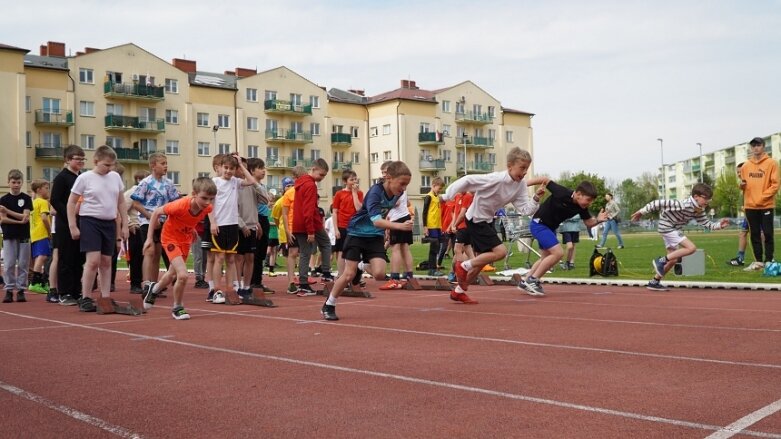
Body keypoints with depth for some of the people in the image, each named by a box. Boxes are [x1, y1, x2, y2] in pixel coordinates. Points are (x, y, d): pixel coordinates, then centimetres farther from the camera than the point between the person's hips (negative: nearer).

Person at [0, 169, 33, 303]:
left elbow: (25, 216, -7)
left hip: (23, 236, 0)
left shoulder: (26, 198, 3)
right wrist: (19, 221, -13)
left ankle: (21, 290, 8)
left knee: (23, 264, 2)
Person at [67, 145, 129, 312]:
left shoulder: (115, 177, 6)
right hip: (90, 221, -5)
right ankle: (85, 298, -2)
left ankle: (106, 297, 15)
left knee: (106, 262, 8)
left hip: (109, 223, 5)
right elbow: (71, 202, -2)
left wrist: (124, 225, 10)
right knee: (93, 260, -13)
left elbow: (121, 202, 14)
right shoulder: (85, 178, -6)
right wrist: (73, 226, -7)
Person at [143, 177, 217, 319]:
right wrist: (149, 237, -17)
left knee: (173, 274, 24)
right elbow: (156, 212, -20)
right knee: (183, 275, -21)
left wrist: (192, 228, 5)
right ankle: (178, 308, 5)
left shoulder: (207, 208, -22)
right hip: (170, 237, -6)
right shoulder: (180, 205, -36)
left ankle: (155, 289, 56)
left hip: (186, 239, 6)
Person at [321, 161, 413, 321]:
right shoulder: (375, 192, -28)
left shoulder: (396, 193, -7)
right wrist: (399, 226, -52)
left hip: (376, 236, 5)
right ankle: (328, 306, 13)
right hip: (357, 233, -5)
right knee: (349, 274, -5)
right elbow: (376, 220, -40)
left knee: (380, 274, -13)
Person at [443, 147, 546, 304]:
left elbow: (525, 210, -8)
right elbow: (468, 180, -26)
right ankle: (464, 266, 1)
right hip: (476, 220, -9)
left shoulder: (521, 185, -6)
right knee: (500, 252, -17)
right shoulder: (497, 179, -29)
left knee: (484, 259, 14)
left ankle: (459, 291, 28)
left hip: (487, 220, 9)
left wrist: (536, 197, -24)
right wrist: (447, 196, -23)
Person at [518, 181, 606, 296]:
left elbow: (589, 223, 2)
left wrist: (598, 220, -19)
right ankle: (532, 280, -9)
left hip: (550, 228, 9)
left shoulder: (582, 207, -9)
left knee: (546, 257, 20)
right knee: (558, 253, -19)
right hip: (539, 224, -9)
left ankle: (525, 281, 33)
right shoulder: (561, 193, -29)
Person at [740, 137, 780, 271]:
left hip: (766, 205, -4)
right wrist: (742, 184, -6)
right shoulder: (746, 165, 11)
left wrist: (762, 197, -15)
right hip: (750, 206, 4)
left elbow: (775, 184, -7)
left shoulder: (771, 163, -1)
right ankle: (758, 261, 13)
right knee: (754, 235, 7)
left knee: (768, 234, -2)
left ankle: (769, 261, 3)